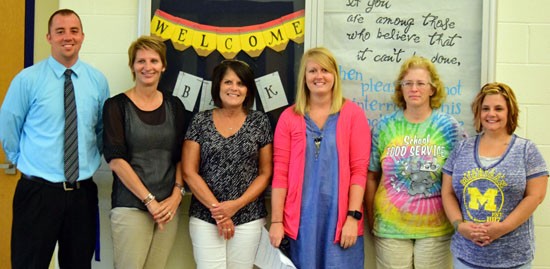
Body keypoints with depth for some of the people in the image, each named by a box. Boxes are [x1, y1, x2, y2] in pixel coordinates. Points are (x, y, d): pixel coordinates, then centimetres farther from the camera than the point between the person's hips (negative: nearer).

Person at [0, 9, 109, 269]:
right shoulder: (27, 79, -7)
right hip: (38, 190, -3)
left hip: (83, 191, 3)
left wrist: (91, 161, 10)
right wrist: (28, 163, 7)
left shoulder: (98, 80, 3)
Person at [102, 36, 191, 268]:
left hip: (168, 207, 4)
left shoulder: (174, 106, 10)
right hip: (130, 206, -3)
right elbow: (115, 159, -9)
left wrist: (177, 195, -4)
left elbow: (181, 156, 10)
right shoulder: (117, 105, -2)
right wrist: (149, 200, -12)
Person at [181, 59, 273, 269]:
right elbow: (189, 172, -1)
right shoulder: (201, 121, 1)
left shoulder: (259, 122, 2)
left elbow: (266, 173, 2)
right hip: (205, 217, 0)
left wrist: (237, 205, -9)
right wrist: (215, 208, -9)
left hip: (248, 218, 1)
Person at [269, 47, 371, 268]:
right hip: (301, 218, 1)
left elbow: (359, 170, -2)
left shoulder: (353, 114, 1)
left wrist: (353, 216, -9)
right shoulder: (289, 117, 6)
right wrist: (276, 221, -2)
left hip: (340, 217, -1)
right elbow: (280, 172, 2)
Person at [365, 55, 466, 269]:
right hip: (390, 226, 1)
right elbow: (371, 176, 5)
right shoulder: (385, 125, 1)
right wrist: (371, 219, 6)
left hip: (436, 227, 0)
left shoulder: (448, 126, -2)